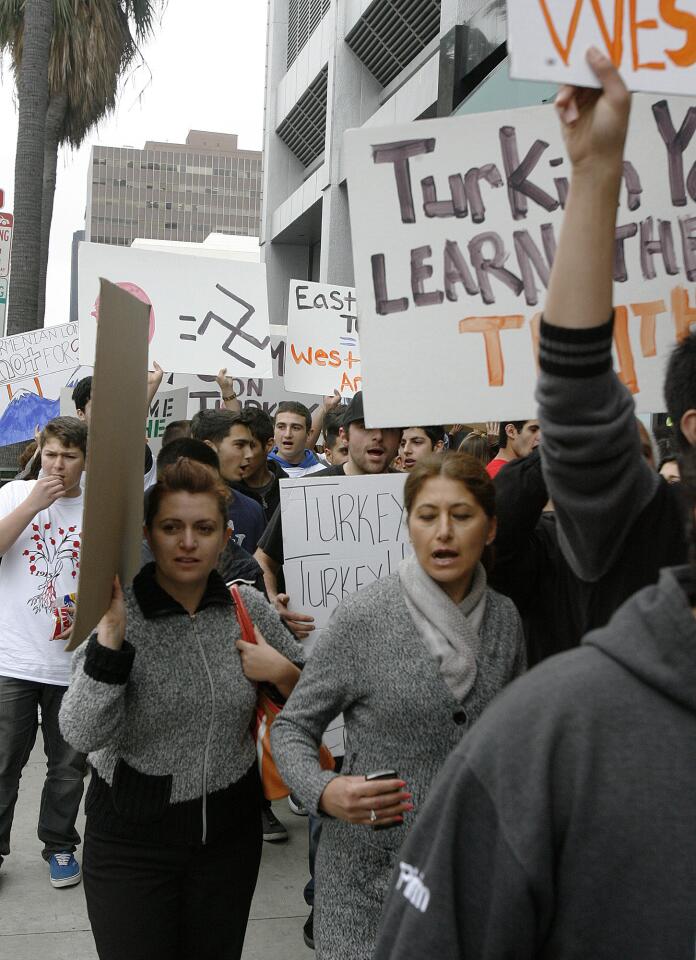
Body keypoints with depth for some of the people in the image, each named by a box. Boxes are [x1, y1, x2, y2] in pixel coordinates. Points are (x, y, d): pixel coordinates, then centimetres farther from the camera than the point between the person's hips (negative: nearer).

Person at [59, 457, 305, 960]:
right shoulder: (116, 613, -13)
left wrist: (281, 670, -14)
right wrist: (111, 631, -32)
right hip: (132, 839, -3)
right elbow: (82, 734, -22)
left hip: (230, 833, 3)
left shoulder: (249, 607, -5)